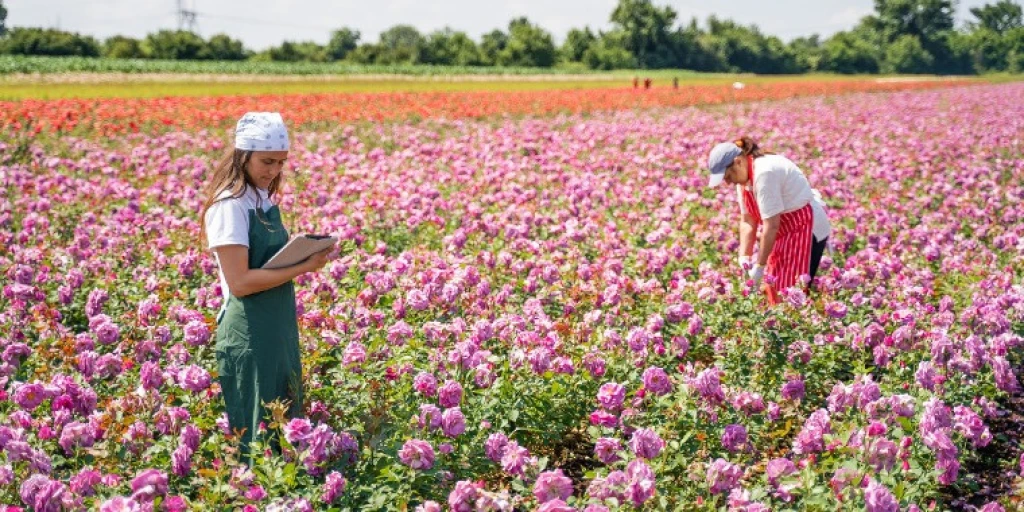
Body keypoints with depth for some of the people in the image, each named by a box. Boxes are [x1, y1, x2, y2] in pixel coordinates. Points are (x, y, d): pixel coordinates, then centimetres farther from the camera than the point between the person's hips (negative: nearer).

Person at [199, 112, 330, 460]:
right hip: (249, 336, -9)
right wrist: (303, 267, -21)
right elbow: (240, 282, -22)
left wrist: (307, 253, 5)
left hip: (279, 328, 9)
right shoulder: (231, 205, -16)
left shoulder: (262, 199, 9)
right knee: (257, 434, -1)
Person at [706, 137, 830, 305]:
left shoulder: (764, 173, -28)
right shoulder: (745, 177, 2)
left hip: (807, 227, -9)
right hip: (785, 230, 9)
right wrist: (744, 256, -7)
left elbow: (771, 225, -27)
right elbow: (748, 220, 5)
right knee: (773, 289, 8)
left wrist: (760, 265, -22)